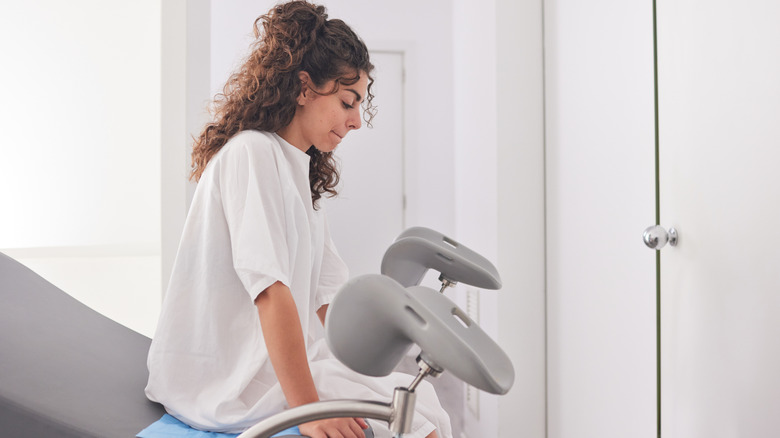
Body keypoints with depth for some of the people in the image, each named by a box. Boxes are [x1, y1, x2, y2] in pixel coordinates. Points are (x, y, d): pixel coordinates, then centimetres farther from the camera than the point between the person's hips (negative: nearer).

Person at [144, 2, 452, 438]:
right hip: (226, 384, -9)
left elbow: (329, 294, 12)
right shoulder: (252, 153, -14)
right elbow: (270, 291, -24)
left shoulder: (300, 169, 16)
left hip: (277, 364, 9)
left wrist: (372, 370, 5)